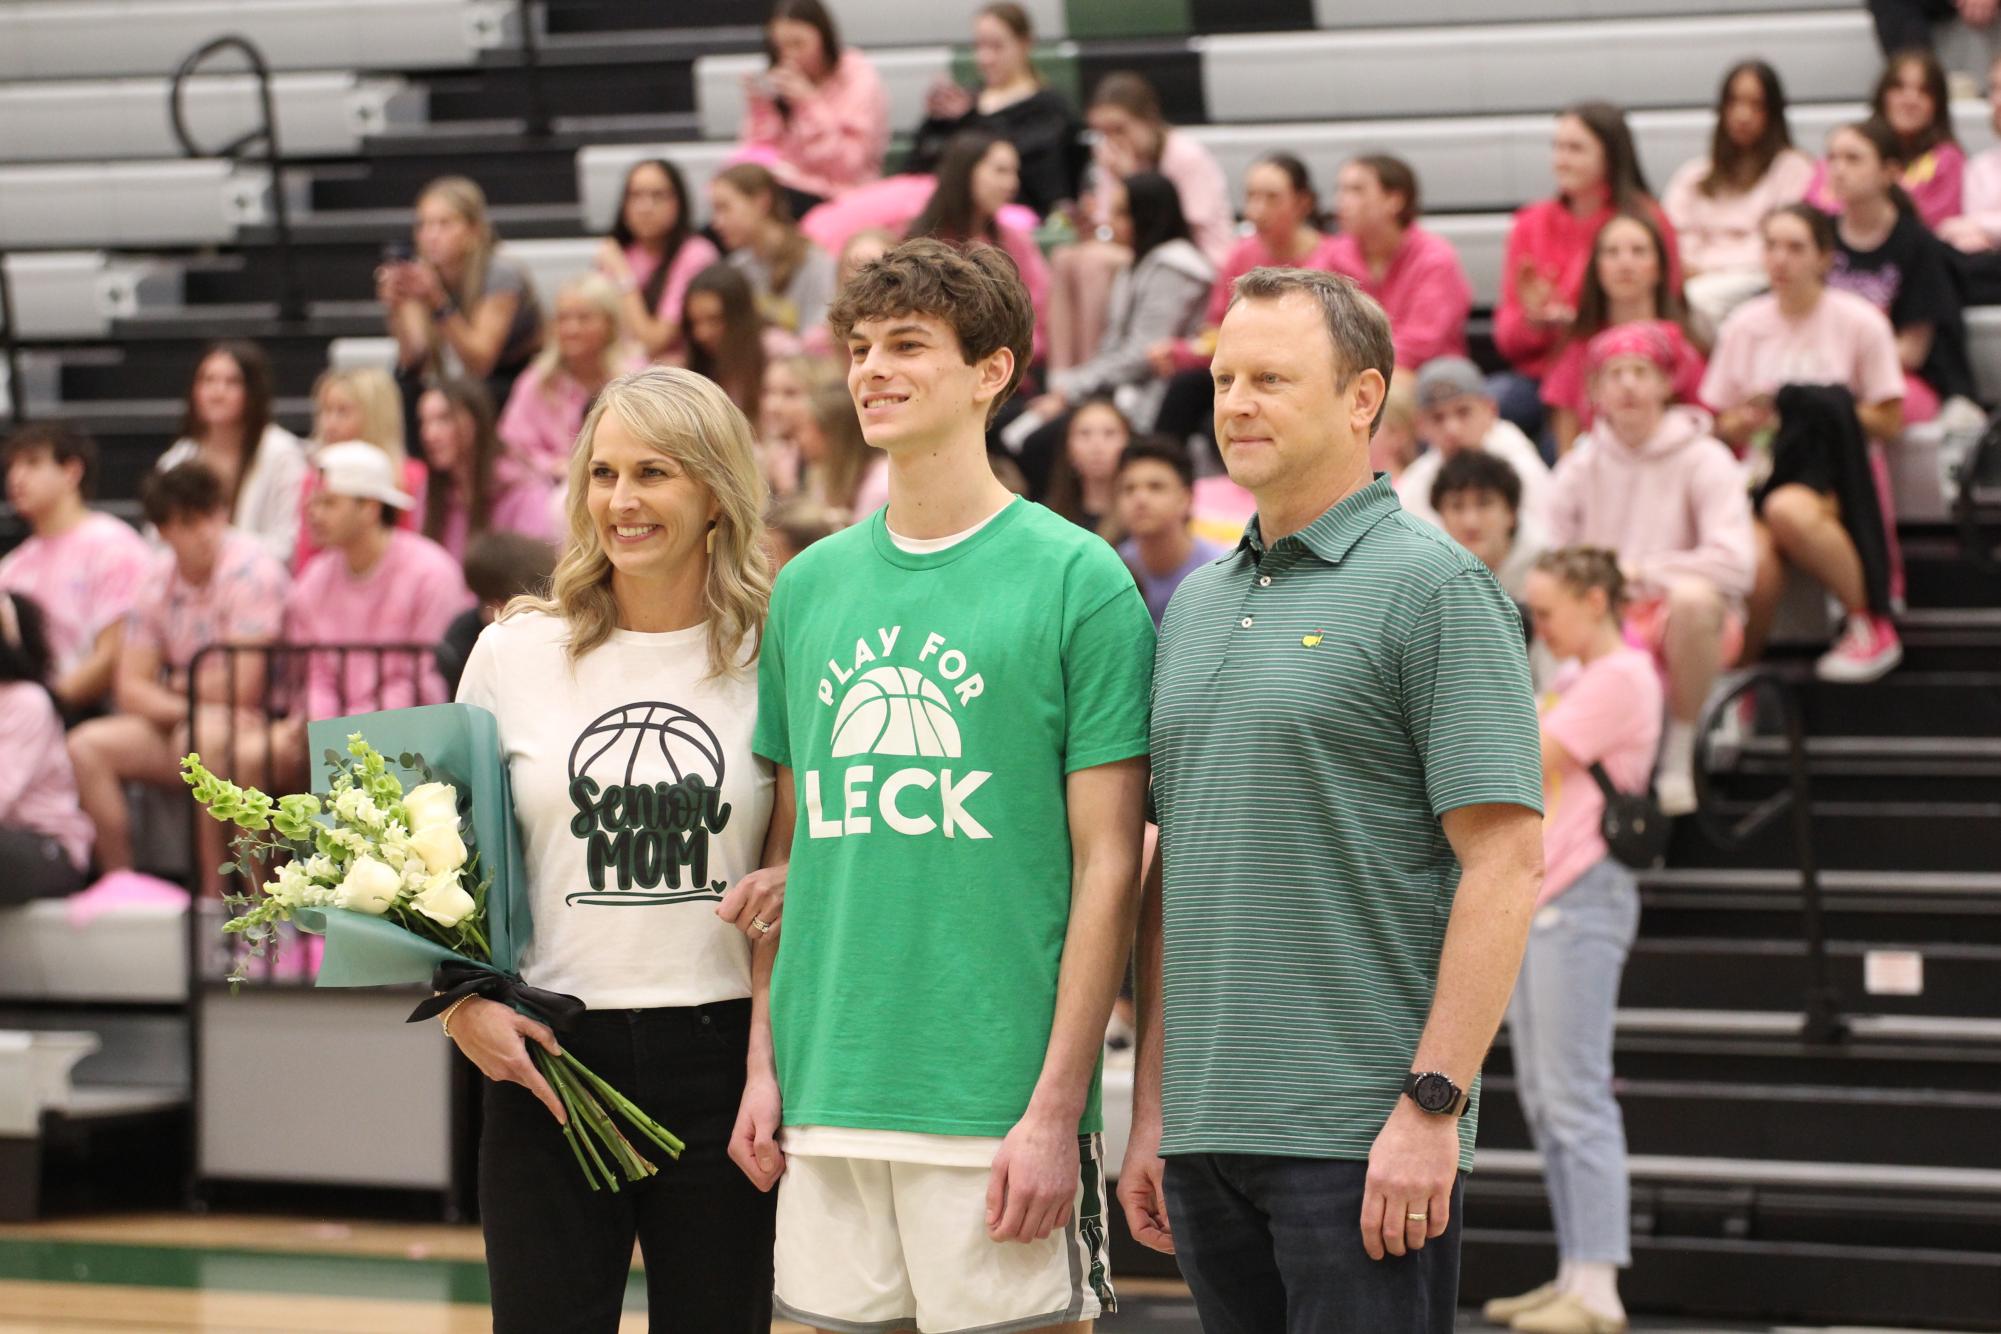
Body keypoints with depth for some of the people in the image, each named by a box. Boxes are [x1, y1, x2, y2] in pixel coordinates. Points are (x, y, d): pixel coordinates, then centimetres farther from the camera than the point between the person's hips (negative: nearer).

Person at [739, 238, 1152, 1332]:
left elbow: (1108, 867, -6)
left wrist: (1057, 1107, -11)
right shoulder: (810, 586, 11)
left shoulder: (1077, 579, -4)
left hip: (996, 1104, -5)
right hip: (827, 1102, 5)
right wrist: (765, 1065, 9)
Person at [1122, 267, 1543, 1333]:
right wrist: (1150, 1105, 15)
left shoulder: (1432, 588, -6)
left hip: (1359, 1141, -7)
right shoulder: (1196, 602, 16)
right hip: (1207, 1130, 7)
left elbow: (1504, 863, -12)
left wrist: (1433, 1106, -17)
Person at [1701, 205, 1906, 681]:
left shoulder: (1859, 322, 1)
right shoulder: (1744, 324, 10)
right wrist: (1748, 421, -8)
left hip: (1833, 469, -3)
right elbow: (1722, 430, 14)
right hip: (1765, 471, 3)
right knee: (1756, 561, -33)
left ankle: (1873, 622, -19)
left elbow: (1890, 422, 1)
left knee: (1788, 509, -40)